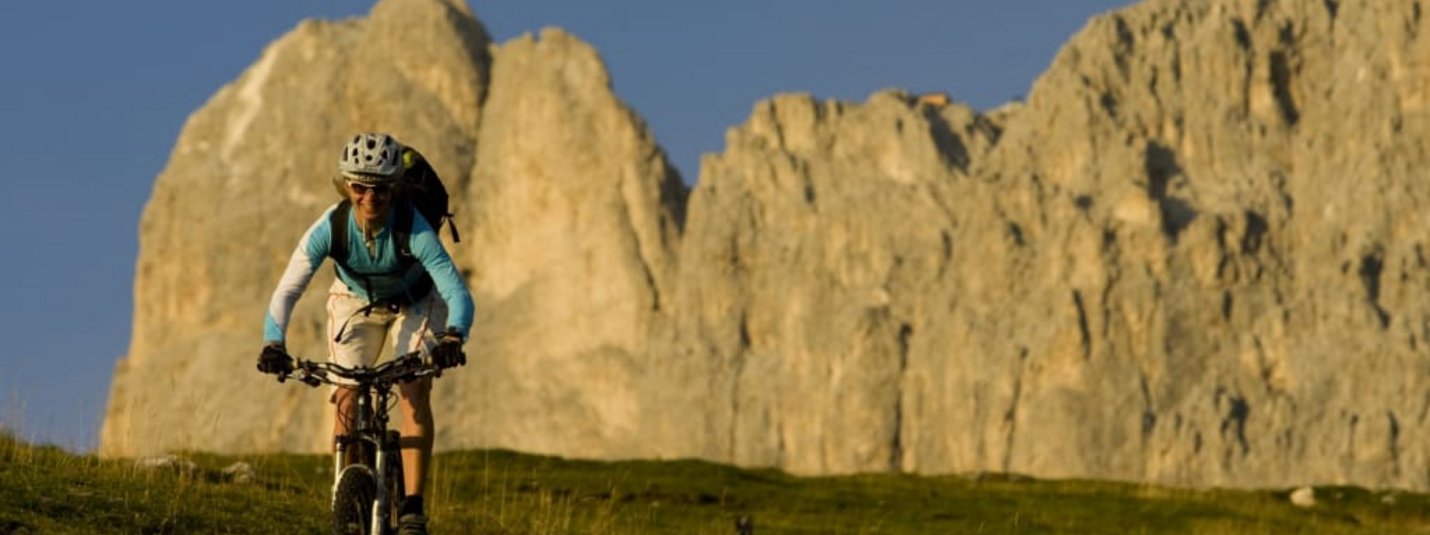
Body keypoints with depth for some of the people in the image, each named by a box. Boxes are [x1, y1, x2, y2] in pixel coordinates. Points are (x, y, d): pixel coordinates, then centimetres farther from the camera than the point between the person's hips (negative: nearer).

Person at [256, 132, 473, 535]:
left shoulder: (414, 229, -37)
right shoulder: (330, 228, -32)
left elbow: (457, 291, -45)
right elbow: (287, 291, -36)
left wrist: (453, 337, -65)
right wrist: (273, 344, -54)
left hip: (413, 305, -2)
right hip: (355, 303, 2)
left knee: (415, 392, -19)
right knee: (346, 398, -13)